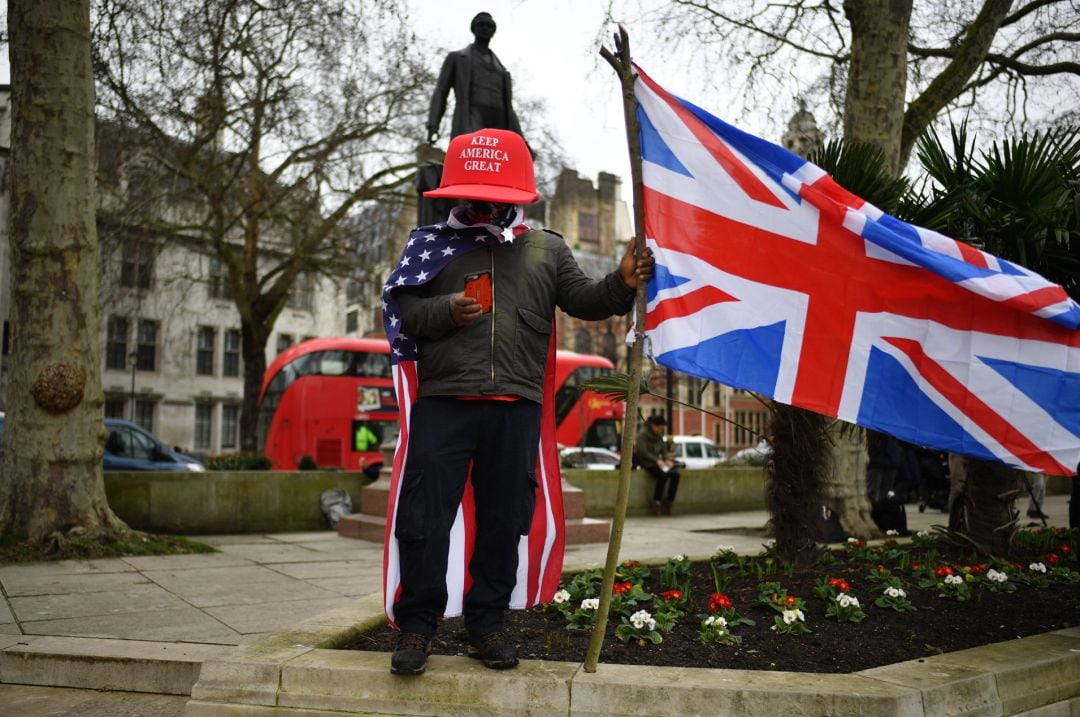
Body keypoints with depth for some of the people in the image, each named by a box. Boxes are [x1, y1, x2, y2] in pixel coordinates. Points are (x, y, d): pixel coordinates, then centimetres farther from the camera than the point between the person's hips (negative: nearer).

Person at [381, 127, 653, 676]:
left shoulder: (546, 250, 15)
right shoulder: (434, 244, 11)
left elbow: (583, 301, 8)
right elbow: (402, 309, 6)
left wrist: (622, 284, -10)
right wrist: (445, 312, -13)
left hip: (516, 409, 1)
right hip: (443, 402, -1)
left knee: (503, 521, 7)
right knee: (424, 516, -2)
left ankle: (486, 625, 20)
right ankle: (416, 625, 11)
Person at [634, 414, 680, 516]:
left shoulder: (659, 434, 12)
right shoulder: (643, 434, -10)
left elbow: (664, 449, 16)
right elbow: (643, 452, -17)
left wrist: (667, 459, -5)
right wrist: (657, 461, -25)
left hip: (657, 460, 7)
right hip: (647, 461, -7)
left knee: (675, 474, -18)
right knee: (663, 475, -33)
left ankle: (668, 500, -10)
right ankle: (656, 502, -21)